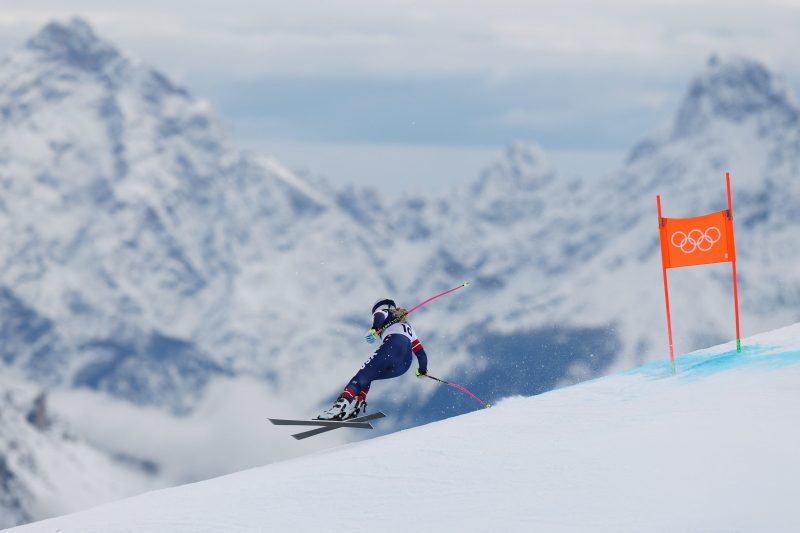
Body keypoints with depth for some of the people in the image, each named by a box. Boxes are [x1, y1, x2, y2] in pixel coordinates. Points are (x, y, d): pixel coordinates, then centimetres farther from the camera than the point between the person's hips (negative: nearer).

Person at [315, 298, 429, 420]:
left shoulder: (383, 312, 23)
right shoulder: (407, 325, 41)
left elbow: (379, 317, -4)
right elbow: (420, 352, 39)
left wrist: (374, 330, -25)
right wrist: (422, 370, 55)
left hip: (392, 347, -6)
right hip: (405, 363, 6)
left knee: (362, 377, -11)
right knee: (366, 378, 18)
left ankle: (340, 406, -34)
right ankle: (355, 407, -8)